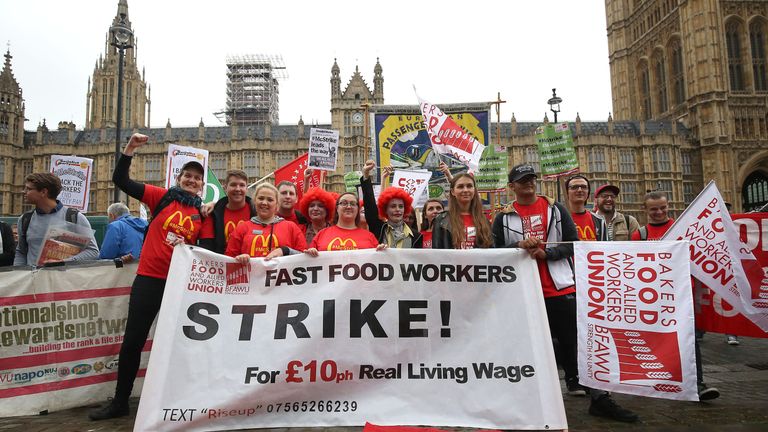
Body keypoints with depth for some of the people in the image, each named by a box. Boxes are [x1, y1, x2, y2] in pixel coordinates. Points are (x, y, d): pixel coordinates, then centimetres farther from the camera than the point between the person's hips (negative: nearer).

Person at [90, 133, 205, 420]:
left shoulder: (202, 214, 6)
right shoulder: (162, 197, 1)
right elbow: (121, 180, -4)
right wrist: (129, 150, -13)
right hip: (149, 277, -1)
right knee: (133, 340, 5)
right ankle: (120, 402, 22)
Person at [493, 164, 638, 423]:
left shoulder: (555, 209, 8)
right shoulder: (504, 217, 7)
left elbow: (572, 243, 4)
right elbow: (496, 251, 2)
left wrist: (546, 252, -12)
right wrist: (520, 245, -15)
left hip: (559, 288, 0)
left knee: (576, 342, 4)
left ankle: (599, 398, 14)